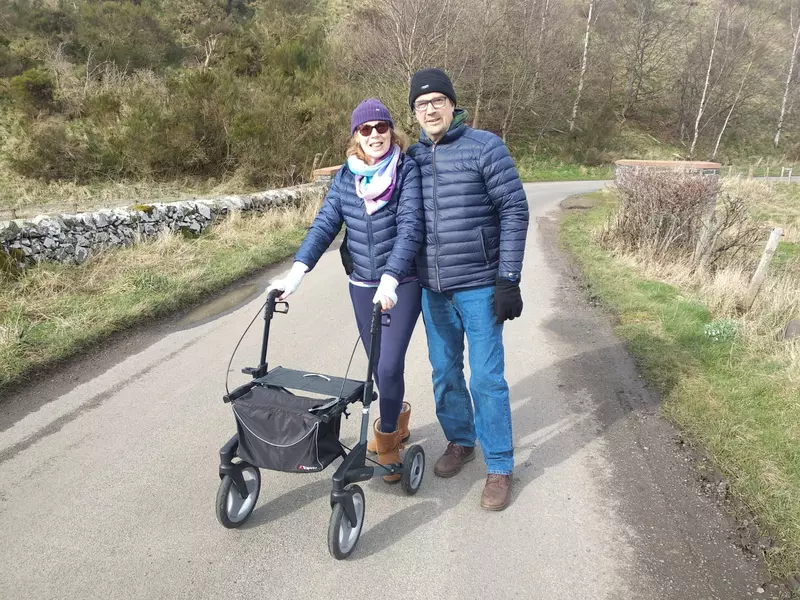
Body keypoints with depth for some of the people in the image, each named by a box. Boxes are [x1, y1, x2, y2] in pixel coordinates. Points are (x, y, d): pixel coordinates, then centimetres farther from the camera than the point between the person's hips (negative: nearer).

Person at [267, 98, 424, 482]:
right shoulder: (345, 178, 1)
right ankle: (397, 417, 39)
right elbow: (324, 225, -6)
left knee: (390, 365, -8)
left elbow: (410, 228, -21)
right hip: (361, 285, 4)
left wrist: (390, 280, -33)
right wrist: (296, 272, -19)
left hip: (402, 284, -4)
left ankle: (386, 436, 15)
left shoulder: (408, 171, -11)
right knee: (378, 365, 13)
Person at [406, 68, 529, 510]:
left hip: (478, 287, -5)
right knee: (444, 372, 15)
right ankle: (460, 441, 36)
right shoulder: (412, 157, 8)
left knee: (486, 378, -1)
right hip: (432, 289, 5)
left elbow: (515, 211, -9)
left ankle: (499, 467, 15)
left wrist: (508, 279, -14)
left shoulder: (484, 147, -6)